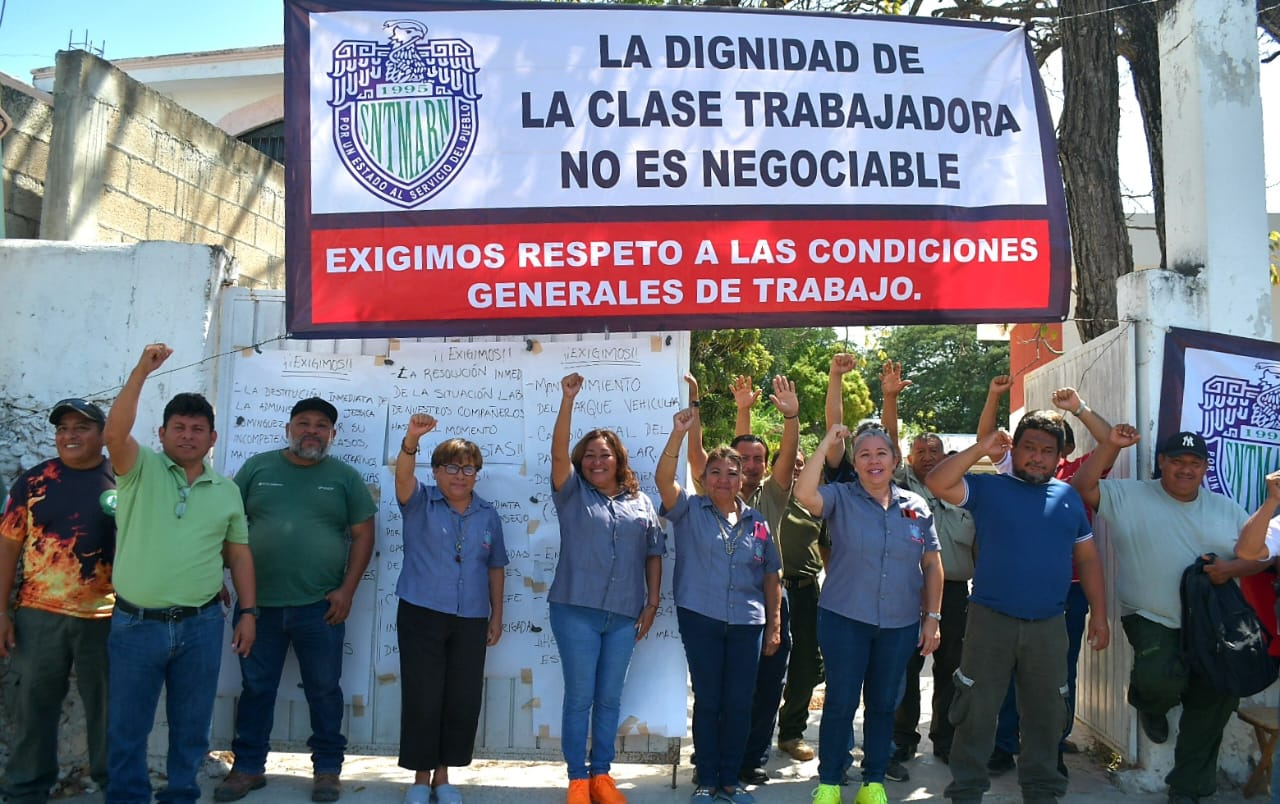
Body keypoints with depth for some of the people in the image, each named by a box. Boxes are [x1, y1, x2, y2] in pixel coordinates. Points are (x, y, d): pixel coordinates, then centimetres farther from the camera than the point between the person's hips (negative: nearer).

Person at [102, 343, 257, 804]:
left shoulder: (226, 491, 8)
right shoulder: (141, 470, -2)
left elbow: (239, 554, 11)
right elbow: (114, 434, -22)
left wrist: (248, 612, 5)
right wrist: (141, 372, -29)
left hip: (201, 625, 2)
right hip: (136, 623, -2)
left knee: (191, 725, 13)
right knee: (127, 726, 9)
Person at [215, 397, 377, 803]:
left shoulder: (345, 476, 2)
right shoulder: (256, 468, 5)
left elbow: (363, 533, 1)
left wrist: (347, 590, -6)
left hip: (320, 606, -1)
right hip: (258, 602, 1)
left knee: (324, 690, 8)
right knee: (256, 688, 11)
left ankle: (328, 768, 21)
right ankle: (248, 766, 25)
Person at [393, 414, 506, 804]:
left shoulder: (488, 514, 6)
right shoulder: (420, 503, -1)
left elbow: (495, 566, 13)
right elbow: (403, 476, -23)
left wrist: (496, 615, 10)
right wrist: (411, 439, -42)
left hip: (471, 620, 3)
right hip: (422, 615, -2)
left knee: (464, 700, 5)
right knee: (422, 698, 2)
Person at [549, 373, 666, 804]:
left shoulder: (641, 504, 12)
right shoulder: (573, 494, 5)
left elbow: (653, 555, 12)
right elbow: (558, 453, -9)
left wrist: (652, 603, 5)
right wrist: (568, 399, -19)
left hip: (624, 614, 3)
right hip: (577, 610, -2)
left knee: (610, 699, 9)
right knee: (579, 697, 2)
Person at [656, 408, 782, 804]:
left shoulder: (757, 522, 8)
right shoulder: (689, 511, -1)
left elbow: (770, 576, 11)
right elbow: (663, 479, -19)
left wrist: (774, 624, 8)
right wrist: (679, 434, -30)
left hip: (747, 623, 3)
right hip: (701, 620, -2)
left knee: (739, 704, 7)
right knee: (707, 701, 6)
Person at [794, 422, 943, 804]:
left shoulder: (916, 506, 6)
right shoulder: (840, 498, -3)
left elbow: (932, 566, 9)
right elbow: (803, 493, -24)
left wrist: (932, 618, 5)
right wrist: (826, 444, -19)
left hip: (900, 625, 3)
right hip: (845, 620, -3)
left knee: (883, 705, 13)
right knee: (840, 703, 3)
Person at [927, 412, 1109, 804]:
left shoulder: (1069, 497, 10)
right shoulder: (987, 488, 0)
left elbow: (1087, 558, 13)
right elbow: (937, 483, -15)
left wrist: (1098, 614, 8)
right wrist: (981, 449, -16)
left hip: (1049, 627, 3)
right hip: (990, 621, -3)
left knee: (1045, 714, 14)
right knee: (976, 711, 5)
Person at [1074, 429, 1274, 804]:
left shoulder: (1226, 508, 10)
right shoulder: (1129, 496, 0)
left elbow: (1256, 554, 6)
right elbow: (1082, 487, -9)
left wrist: (1232, 568, -17)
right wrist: (1110, 444, -16)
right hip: (1152, 619, -4)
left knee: (1215, 702, 5)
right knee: (1159, 679, -30)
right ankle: (1151, 704, 12)